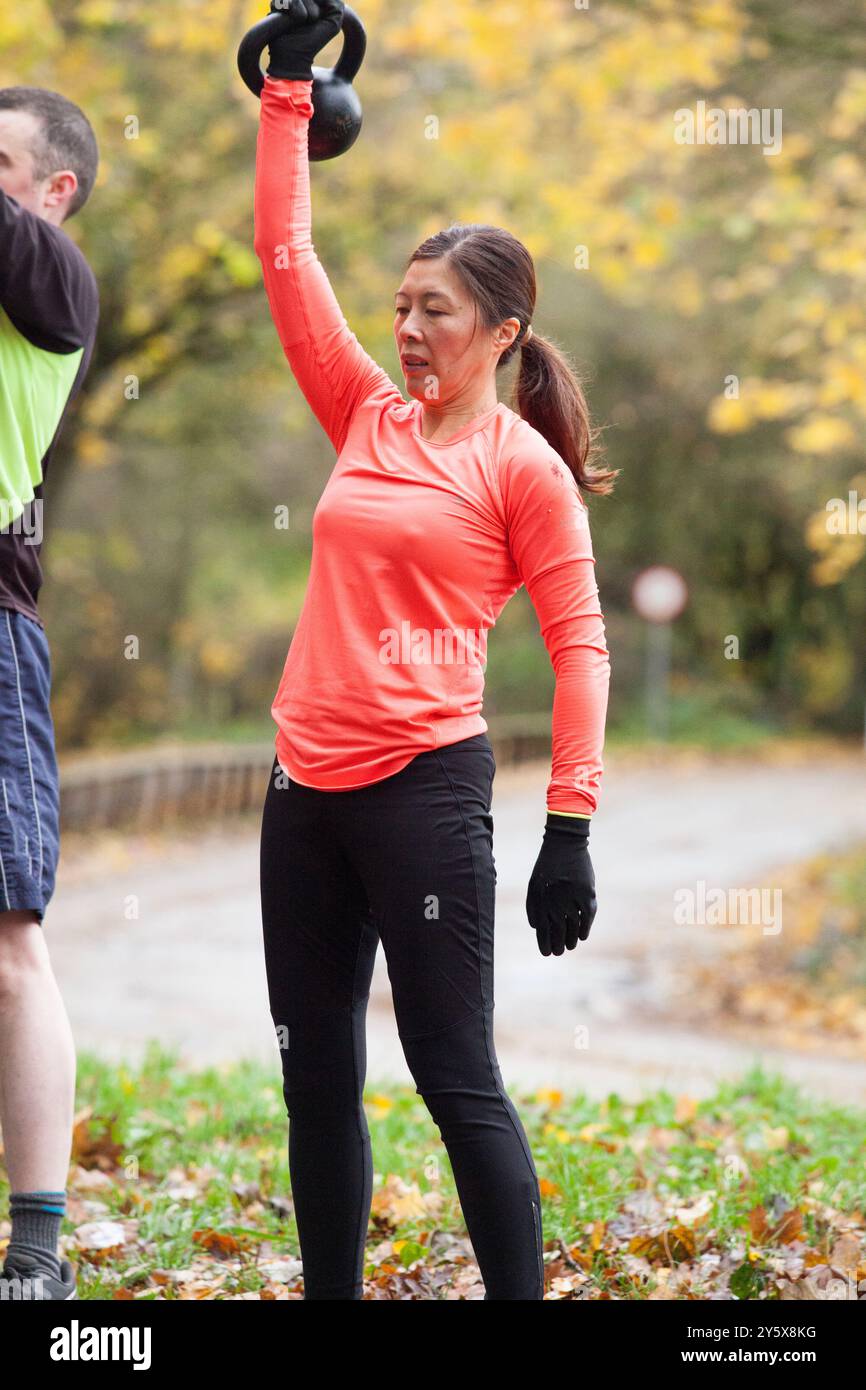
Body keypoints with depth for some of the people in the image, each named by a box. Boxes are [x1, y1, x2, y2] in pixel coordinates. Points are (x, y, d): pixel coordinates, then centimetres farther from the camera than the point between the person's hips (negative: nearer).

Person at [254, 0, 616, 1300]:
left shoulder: (525, 467, -5)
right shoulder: (369, 418, 10)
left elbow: (579, 645, -7)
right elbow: (286, 257, 13)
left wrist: (571, 824, -13)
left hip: (426, 784, -6)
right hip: (308, 779, 6)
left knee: (456, 1077, -3)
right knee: (316, 1076, 11)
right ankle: (330, 1293, 21)